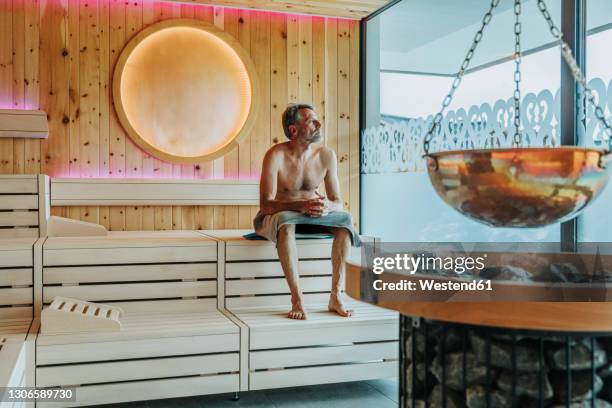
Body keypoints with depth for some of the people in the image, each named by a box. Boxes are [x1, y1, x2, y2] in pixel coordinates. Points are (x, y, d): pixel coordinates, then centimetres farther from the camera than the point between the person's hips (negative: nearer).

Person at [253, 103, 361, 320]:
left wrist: (327, 206, -31)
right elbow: (265, 203, -27)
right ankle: (297, 299, -36)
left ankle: (336, 296, -22)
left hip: (310, 216, 4)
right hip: (274, 218, -4)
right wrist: (301, 206, -43)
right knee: (286, 222, -38)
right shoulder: (276, 155, -19)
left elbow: (338, 202, -6)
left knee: (345, 219, -23)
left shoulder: (326, 155, -7)